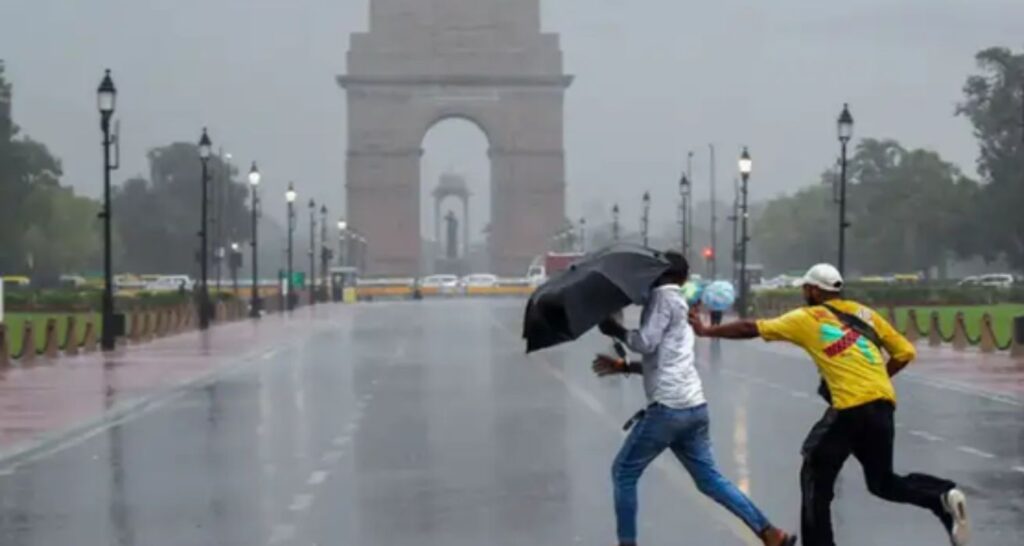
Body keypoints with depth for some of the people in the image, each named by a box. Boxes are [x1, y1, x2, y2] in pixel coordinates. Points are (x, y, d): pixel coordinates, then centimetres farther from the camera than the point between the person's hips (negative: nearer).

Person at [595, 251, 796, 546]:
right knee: (709, 478, 13)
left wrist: (616, 330, 1)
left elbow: (646, 342, -14)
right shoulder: (680, 305, 25)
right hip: (694, 406, 9)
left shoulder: (662, 296, -4)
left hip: (669, 407, -9)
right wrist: (623, 366, 24)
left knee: (624, 473, 4)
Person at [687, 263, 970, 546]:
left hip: (851, 406, -5)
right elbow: (905, 352, 16)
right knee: (883, 481, 18)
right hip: (883, 403, 5)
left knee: (816, 477, 11)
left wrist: (705, 330, 26)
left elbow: (750, 328, 14)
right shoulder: (864, 313, 19)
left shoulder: (806, 319, 8)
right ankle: (942, 495, -6)